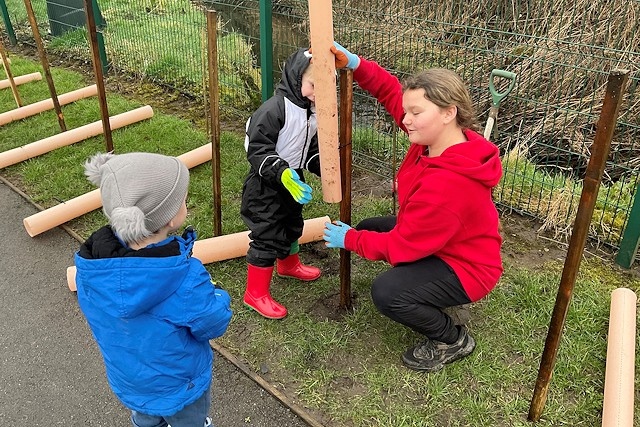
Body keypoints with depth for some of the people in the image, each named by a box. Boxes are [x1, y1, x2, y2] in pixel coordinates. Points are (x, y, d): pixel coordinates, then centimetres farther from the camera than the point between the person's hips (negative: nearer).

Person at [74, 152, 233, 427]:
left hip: (125, 379, 5)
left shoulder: (90, 265, -23)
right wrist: (216, 293, -4)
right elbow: (214, 325, -23)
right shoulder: (184, 277, -39)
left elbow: (94, 313, -4)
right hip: (179, 384, -4)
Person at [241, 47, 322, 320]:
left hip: (292, 182, 9)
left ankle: (289, 265, 54)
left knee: (292, 225, 26)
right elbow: (257, 151, -26)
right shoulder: (273, 109, -25)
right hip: (265, 187, -8)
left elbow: (312, 149, 12)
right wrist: (283, 174, -36)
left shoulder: (312, 111, 2)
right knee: (267, 237, -2)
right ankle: (256, 293, 12)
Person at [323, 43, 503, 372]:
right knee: (369, 228, 15)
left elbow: (401, 246, -29)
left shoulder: (446, 184, -39)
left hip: (466, 267, -9)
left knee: (386, 293, -28)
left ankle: (454, 340, 0)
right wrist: (354, 65, -17)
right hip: (436, 241, 9)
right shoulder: (439, 137, -13)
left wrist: (349, 240, -14)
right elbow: (393, 93, -2)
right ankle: (427, 290, 20)